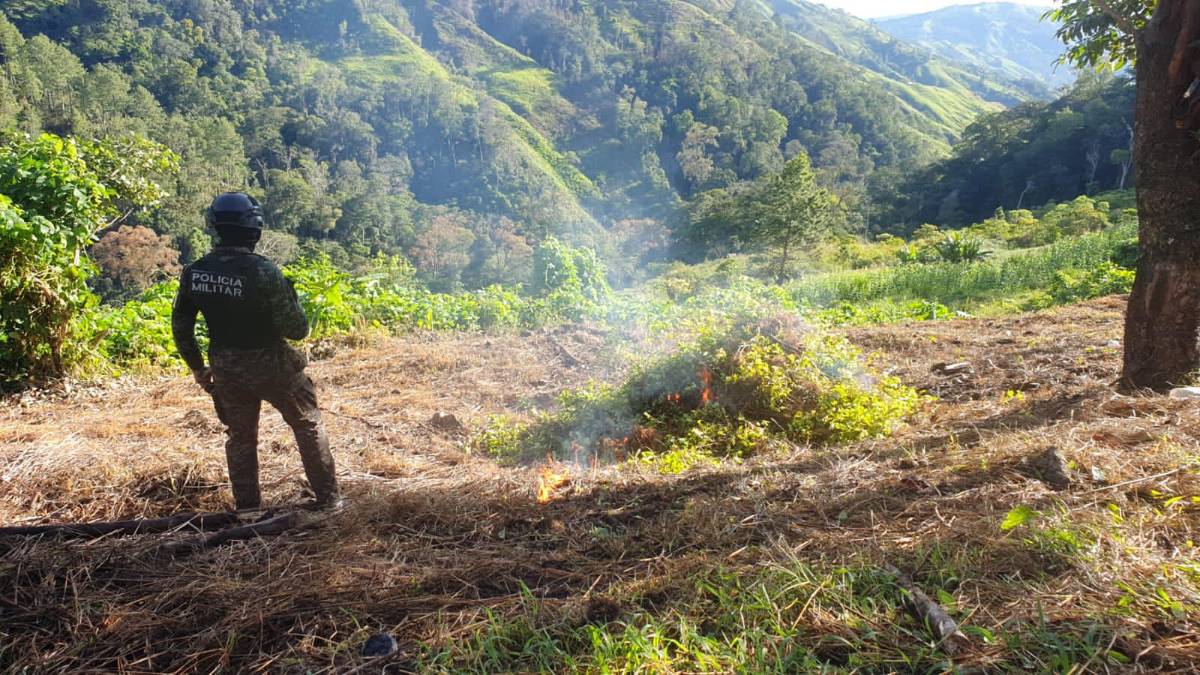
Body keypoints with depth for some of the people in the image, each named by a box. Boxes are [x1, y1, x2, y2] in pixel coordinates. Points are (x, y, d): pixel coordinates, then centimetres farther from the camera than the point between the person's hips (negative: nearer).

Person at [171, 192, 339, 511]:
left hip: (226, 370, 5)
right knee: (308, 425, 14)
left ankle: (247, 507, 27)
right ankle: (327, 498, 19)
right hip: (271, 366, -4)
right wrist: (290, 296, 0)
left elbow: (180, 326, 3)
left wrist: (197, 367, 16)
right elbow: (297, 330, -20)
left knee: (240, 435, 20)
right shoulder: (264, 271, -24)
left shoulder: (194, 272, -7)